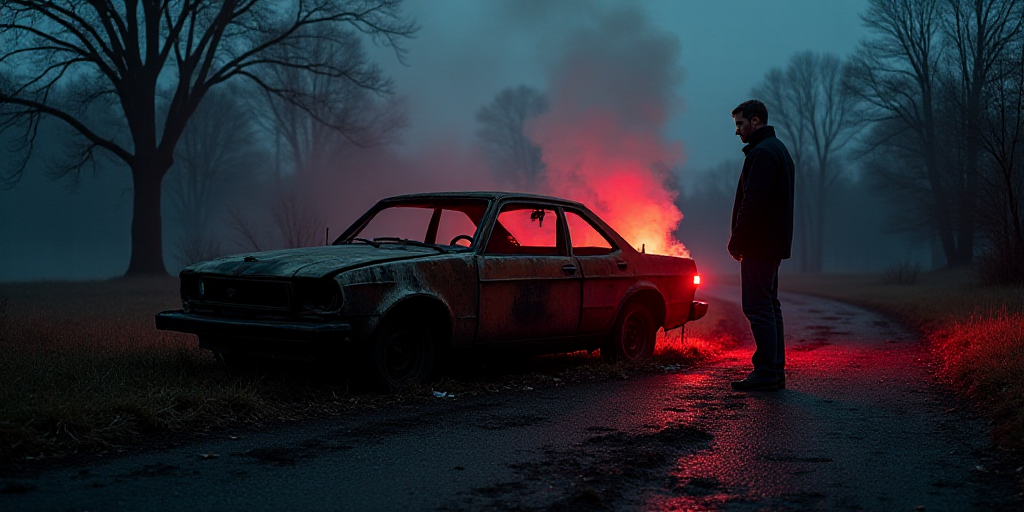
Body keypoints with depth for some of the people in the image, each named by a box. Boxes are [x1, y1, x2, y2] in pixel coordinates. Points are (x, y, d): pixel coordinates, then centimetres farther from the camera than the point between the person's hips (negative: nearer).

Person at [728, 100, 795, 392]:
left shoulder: (762, 152, -14)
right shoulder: (779, 149, 20)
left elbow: (753, 203, -22)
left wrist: (737, 240, -15)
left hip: (759, 244, -11)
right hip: (773, 244, 11)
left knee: (758, 307, -9)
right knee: (769, 306, 13)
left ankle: (766, 373, -8)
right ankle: (775, 371, 16)